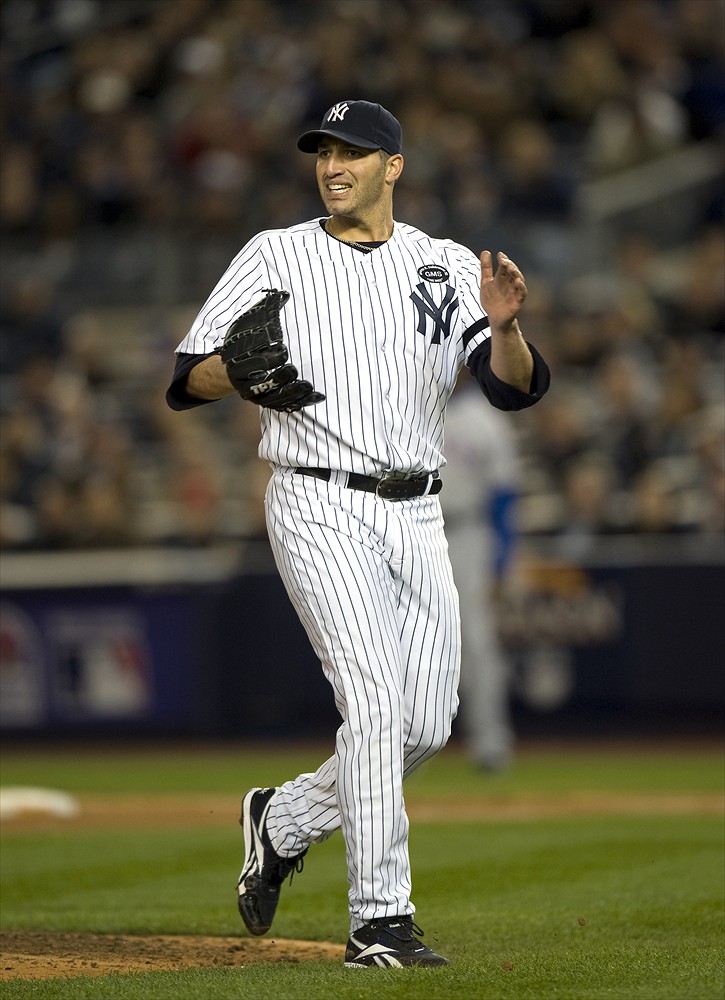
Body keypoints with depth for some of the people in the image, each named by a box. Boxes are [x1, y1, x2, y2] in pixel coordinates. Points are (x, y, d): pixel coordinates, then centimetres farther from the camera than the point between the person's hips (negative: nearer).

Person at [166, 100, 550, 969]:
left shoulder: (449, 268, 8)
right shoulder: (274, 257, 4)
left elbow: (515, 388, -5)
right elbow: (188, 380, 1)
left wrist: (504, 327, -26)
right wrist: (243, 368, -21)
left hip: (415, 517, 4)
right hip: (318, 506, -4)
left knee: (426, 726, 3)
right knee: (375, 696, -19)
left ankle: (283, 820, 28)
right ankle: (379, 921, -17)